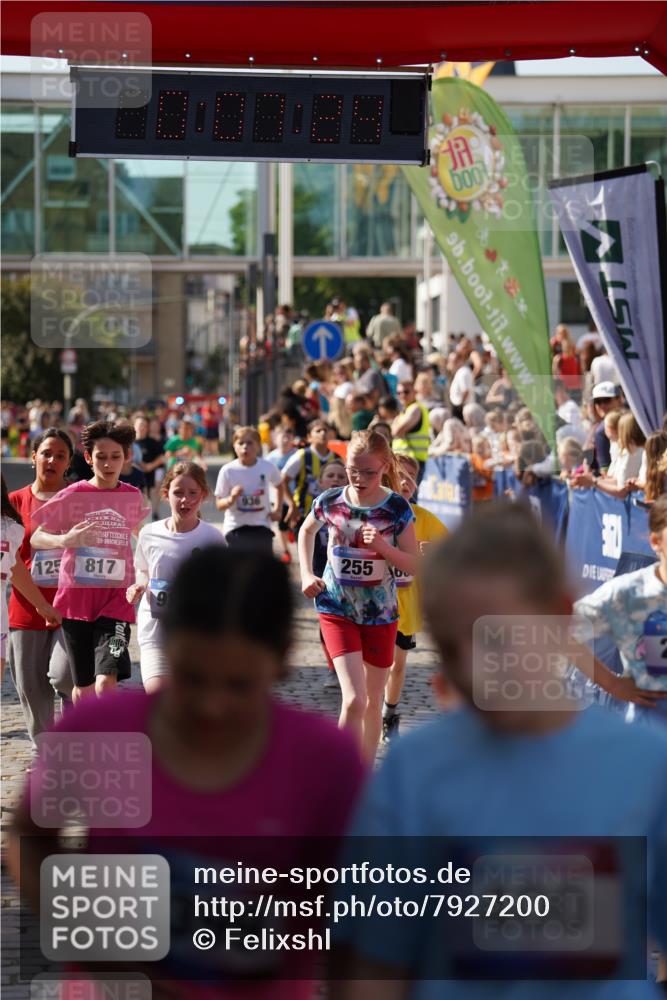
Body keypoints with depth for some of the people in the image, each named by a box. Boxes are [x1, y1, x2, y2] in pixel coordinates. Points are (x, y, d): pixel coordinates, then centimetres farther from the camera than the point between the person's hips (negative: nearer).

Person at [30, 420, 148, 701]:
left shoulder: (133, 497, 3)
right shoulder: (73, 495, -3)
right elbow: (36, 538, -4)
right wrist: (65, 540, -24)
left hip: (115, 601, 0)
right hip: (76, 601, 0)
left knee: (106, 682, -17)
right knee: (83, 688, 9)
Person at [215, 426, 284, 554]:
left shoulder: (268, 467, -4)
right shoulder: (228, 471, -11)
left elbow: (279, 486, 18)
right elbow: (219, 504, -7)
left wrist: (278, 509, 8)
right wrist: (231, 499, -27)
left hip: (262, 527, 2)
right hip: (235, 529, -2)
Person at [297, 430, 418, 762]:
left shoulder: (396, 508, -9)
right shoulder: (330, 502, -6)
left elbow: (413, 564, -7)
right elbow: (306, 531, 16)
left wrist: (382, 546, -24)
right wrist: (307, 575, 5)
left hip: (381, 613, 1)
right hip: (337, 610, -1)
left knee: (373, 700, 12)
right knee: (353, 700, -15)